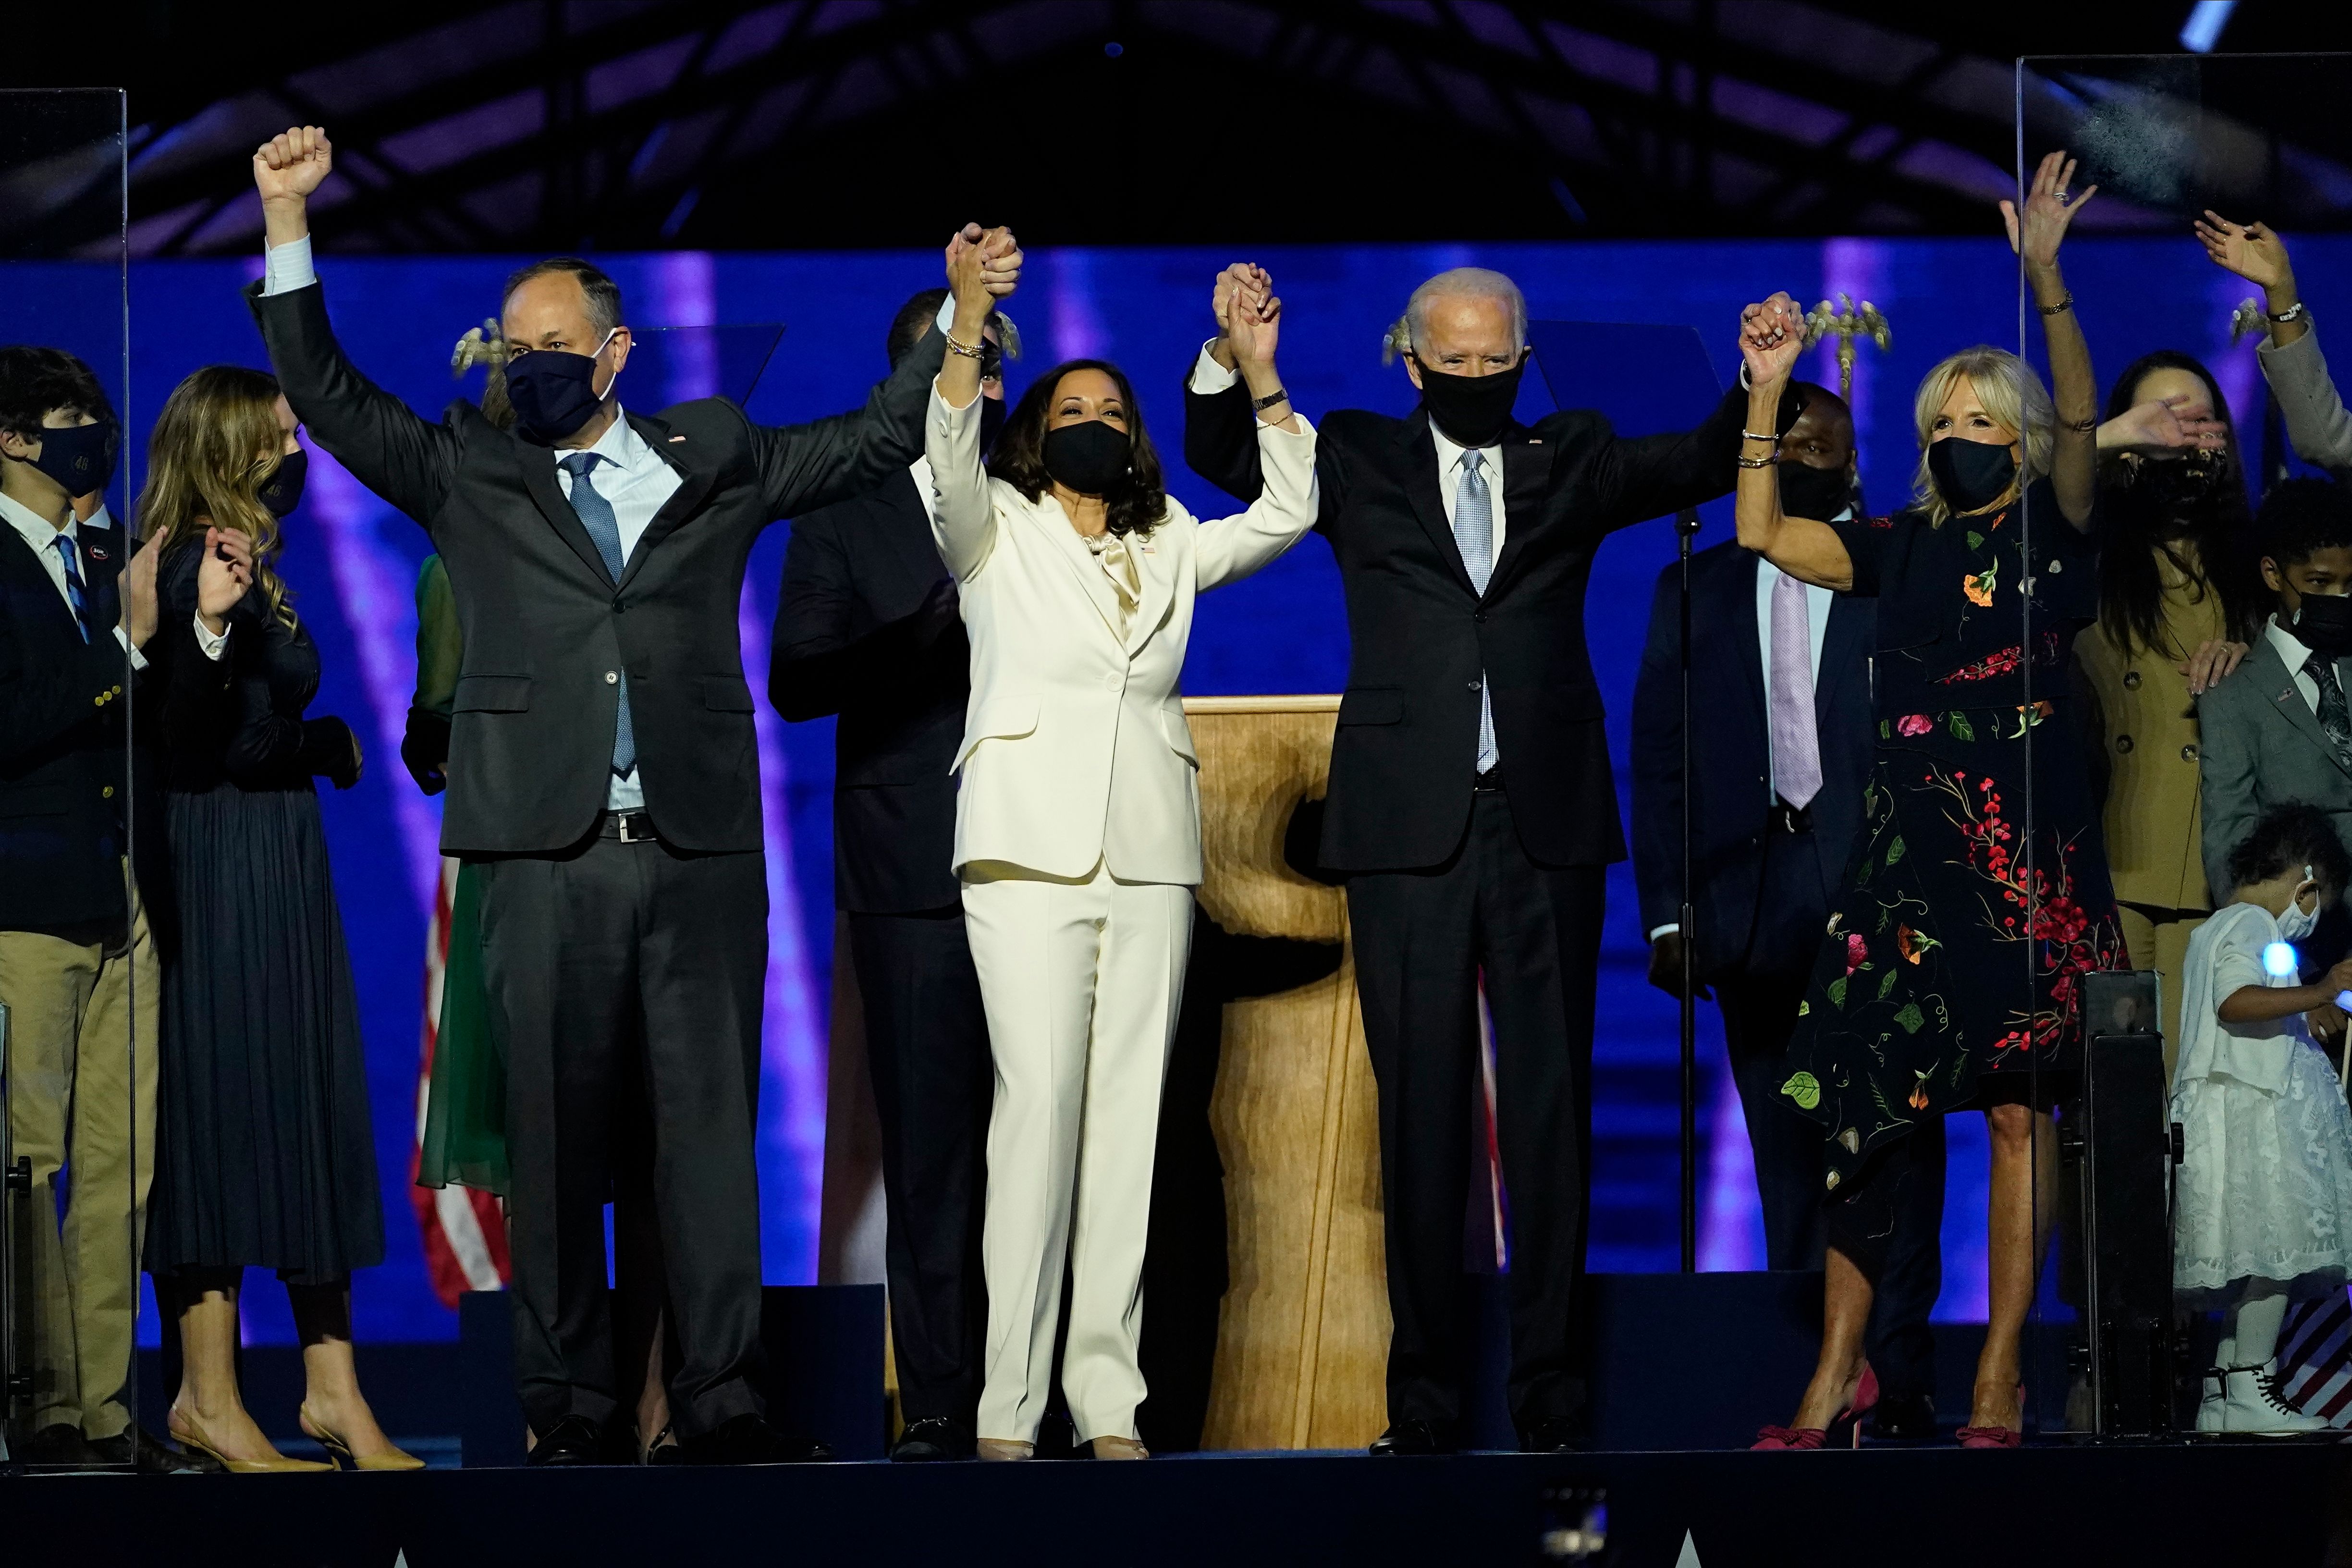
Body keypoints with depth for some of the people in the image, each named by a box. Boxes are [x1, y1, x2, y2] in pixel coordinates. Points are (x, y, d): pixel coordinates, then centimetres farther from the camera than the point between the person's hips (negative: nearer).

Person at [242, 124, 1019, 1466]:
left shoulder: (714, 463, 14)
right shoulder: (472, 476, 12)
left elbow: (875, 443, 20)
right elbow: (328, 395, 7)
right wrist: (288, 219, -1)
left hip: (701, 850, 1)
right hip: (547, 852, -1)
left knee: (711, 1120, 0)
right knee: (556, 1135, 0)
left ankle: (723, 1399, 2)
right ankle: (570, 1407, 4)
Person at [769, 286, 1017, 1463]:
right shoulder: (846, 515, 11)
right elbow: (796, 682, 1)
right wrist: (941, 626, -8)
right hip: (916, 871, -1)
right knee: (929, 1149, -2)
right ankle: (941, 1406, 0)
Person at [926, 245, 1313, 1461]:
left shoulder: (1169, 549, 20)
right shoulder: (997, 532, 9)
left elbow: (1287, 513, 16)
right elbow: (949, 460, -10)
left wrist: (1260, 376, 7)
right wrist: (969, 321, -23)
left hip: (1150, 859, 4)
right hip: (1030, 853, -4)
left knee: (1130, 1118, -1)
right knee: (1040, 1104, -14)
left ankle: (1109, 1400, -2)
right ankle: (1008, 1406, -14)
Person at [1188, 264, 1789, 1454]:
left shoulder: (1571, 462, 12)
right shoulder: (1360, 463, 11)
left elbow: (1705, 463, 6)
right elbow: (1221, 457, 6)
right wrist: (1227, 359, -13)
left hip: (1544, 822, 1)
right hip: (1409, 823, -1)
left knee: (1550, 1107, 1)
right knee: (1420, 1111, 1)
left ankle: (1549, 1385, 5)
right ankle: (1426, 1391, 4)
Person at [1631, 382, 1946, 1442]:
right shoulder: (1695, 591, 16)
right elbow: (1657, 757, 12)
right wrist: (1668, 910, 2)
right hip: (1754, 908, 3)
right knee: (1787, 1159, 3)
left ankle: (1896, 1380, -8)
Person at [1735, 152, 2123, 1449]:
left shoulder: (2053, 531, 3)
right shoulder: (1903, 548, 15)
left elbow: (2079, 421, -13)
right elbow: (1761, 530, 14)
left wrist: (2046, 279, -26)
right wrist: (1768, 388, 8)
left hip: (2029, 853, -4)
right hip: (1909, 851, 4)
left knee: (2016, 1106, -3)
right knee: (1862, 1098, -1)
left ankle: (1999, 1384, 0)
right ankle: (1840, 1370, 6)